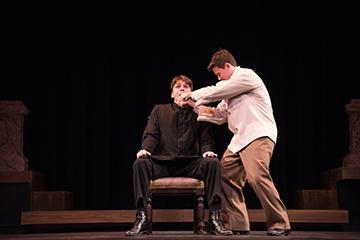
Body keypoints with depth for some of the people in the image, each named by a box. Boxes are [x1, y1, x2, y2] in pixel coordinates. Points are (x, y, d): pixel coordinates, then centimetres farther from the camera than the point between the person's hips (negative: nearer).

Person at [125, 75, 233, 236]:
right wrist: (145, 149, -14)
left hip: (191, 164, 0)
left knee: (213, 162, -30)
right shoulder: (159, 110, 20)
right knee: (140, 163, -30)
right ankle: (142, 220, -30)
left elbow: (206, 139, 12)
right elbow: (151, 135, 9)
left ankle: (214, 218, -30)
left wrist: (207, 150, -13)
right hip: (163, 164, 0)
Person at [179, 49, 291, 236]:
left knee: (257, 176, -25)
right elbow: (219, 115, 26)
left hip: (259, 135, -10)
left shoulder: (247, 75, -4)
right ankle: (236, 224, 7)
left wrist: (193, 95, 7)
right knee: (225, 175, 3)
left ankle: (279, 224, -17)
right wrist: (196, 108, 18)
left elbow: (216, 91, -7)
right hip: (240, 139, 10)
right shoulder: (230, 87, 25)